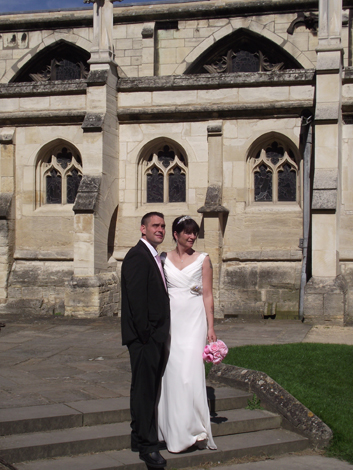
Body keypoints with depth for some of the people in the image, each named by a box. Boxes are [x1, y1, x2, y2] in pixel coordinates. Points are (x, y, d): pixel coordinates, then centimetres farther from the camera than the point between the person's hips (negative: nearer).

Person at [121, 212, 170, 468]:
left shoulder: (155, 257, 18)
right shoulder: (137, 256, -13)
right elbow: (137, 298, -20)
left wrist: (162, 332, 14)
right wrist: (146, 333, -21)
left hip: (156, 335, 10)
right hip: (144, 336, -10)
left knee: (151, 389, 16)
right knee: (144, 389, -3)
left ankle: (140, 437, 27)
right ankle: (148, 446, 3)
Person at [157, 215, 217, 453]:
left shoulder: (203, 259, 4)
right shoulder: (164, 259, 8)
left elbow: (208, 295, 1)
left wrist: (211, 326, -4)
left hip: (194, 320, -2)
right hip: (170, 321, 2)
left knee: (191, 371, -9)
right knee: (172, 373, 3)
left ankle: (194, 429, 1)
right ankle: (174, 431, 15)